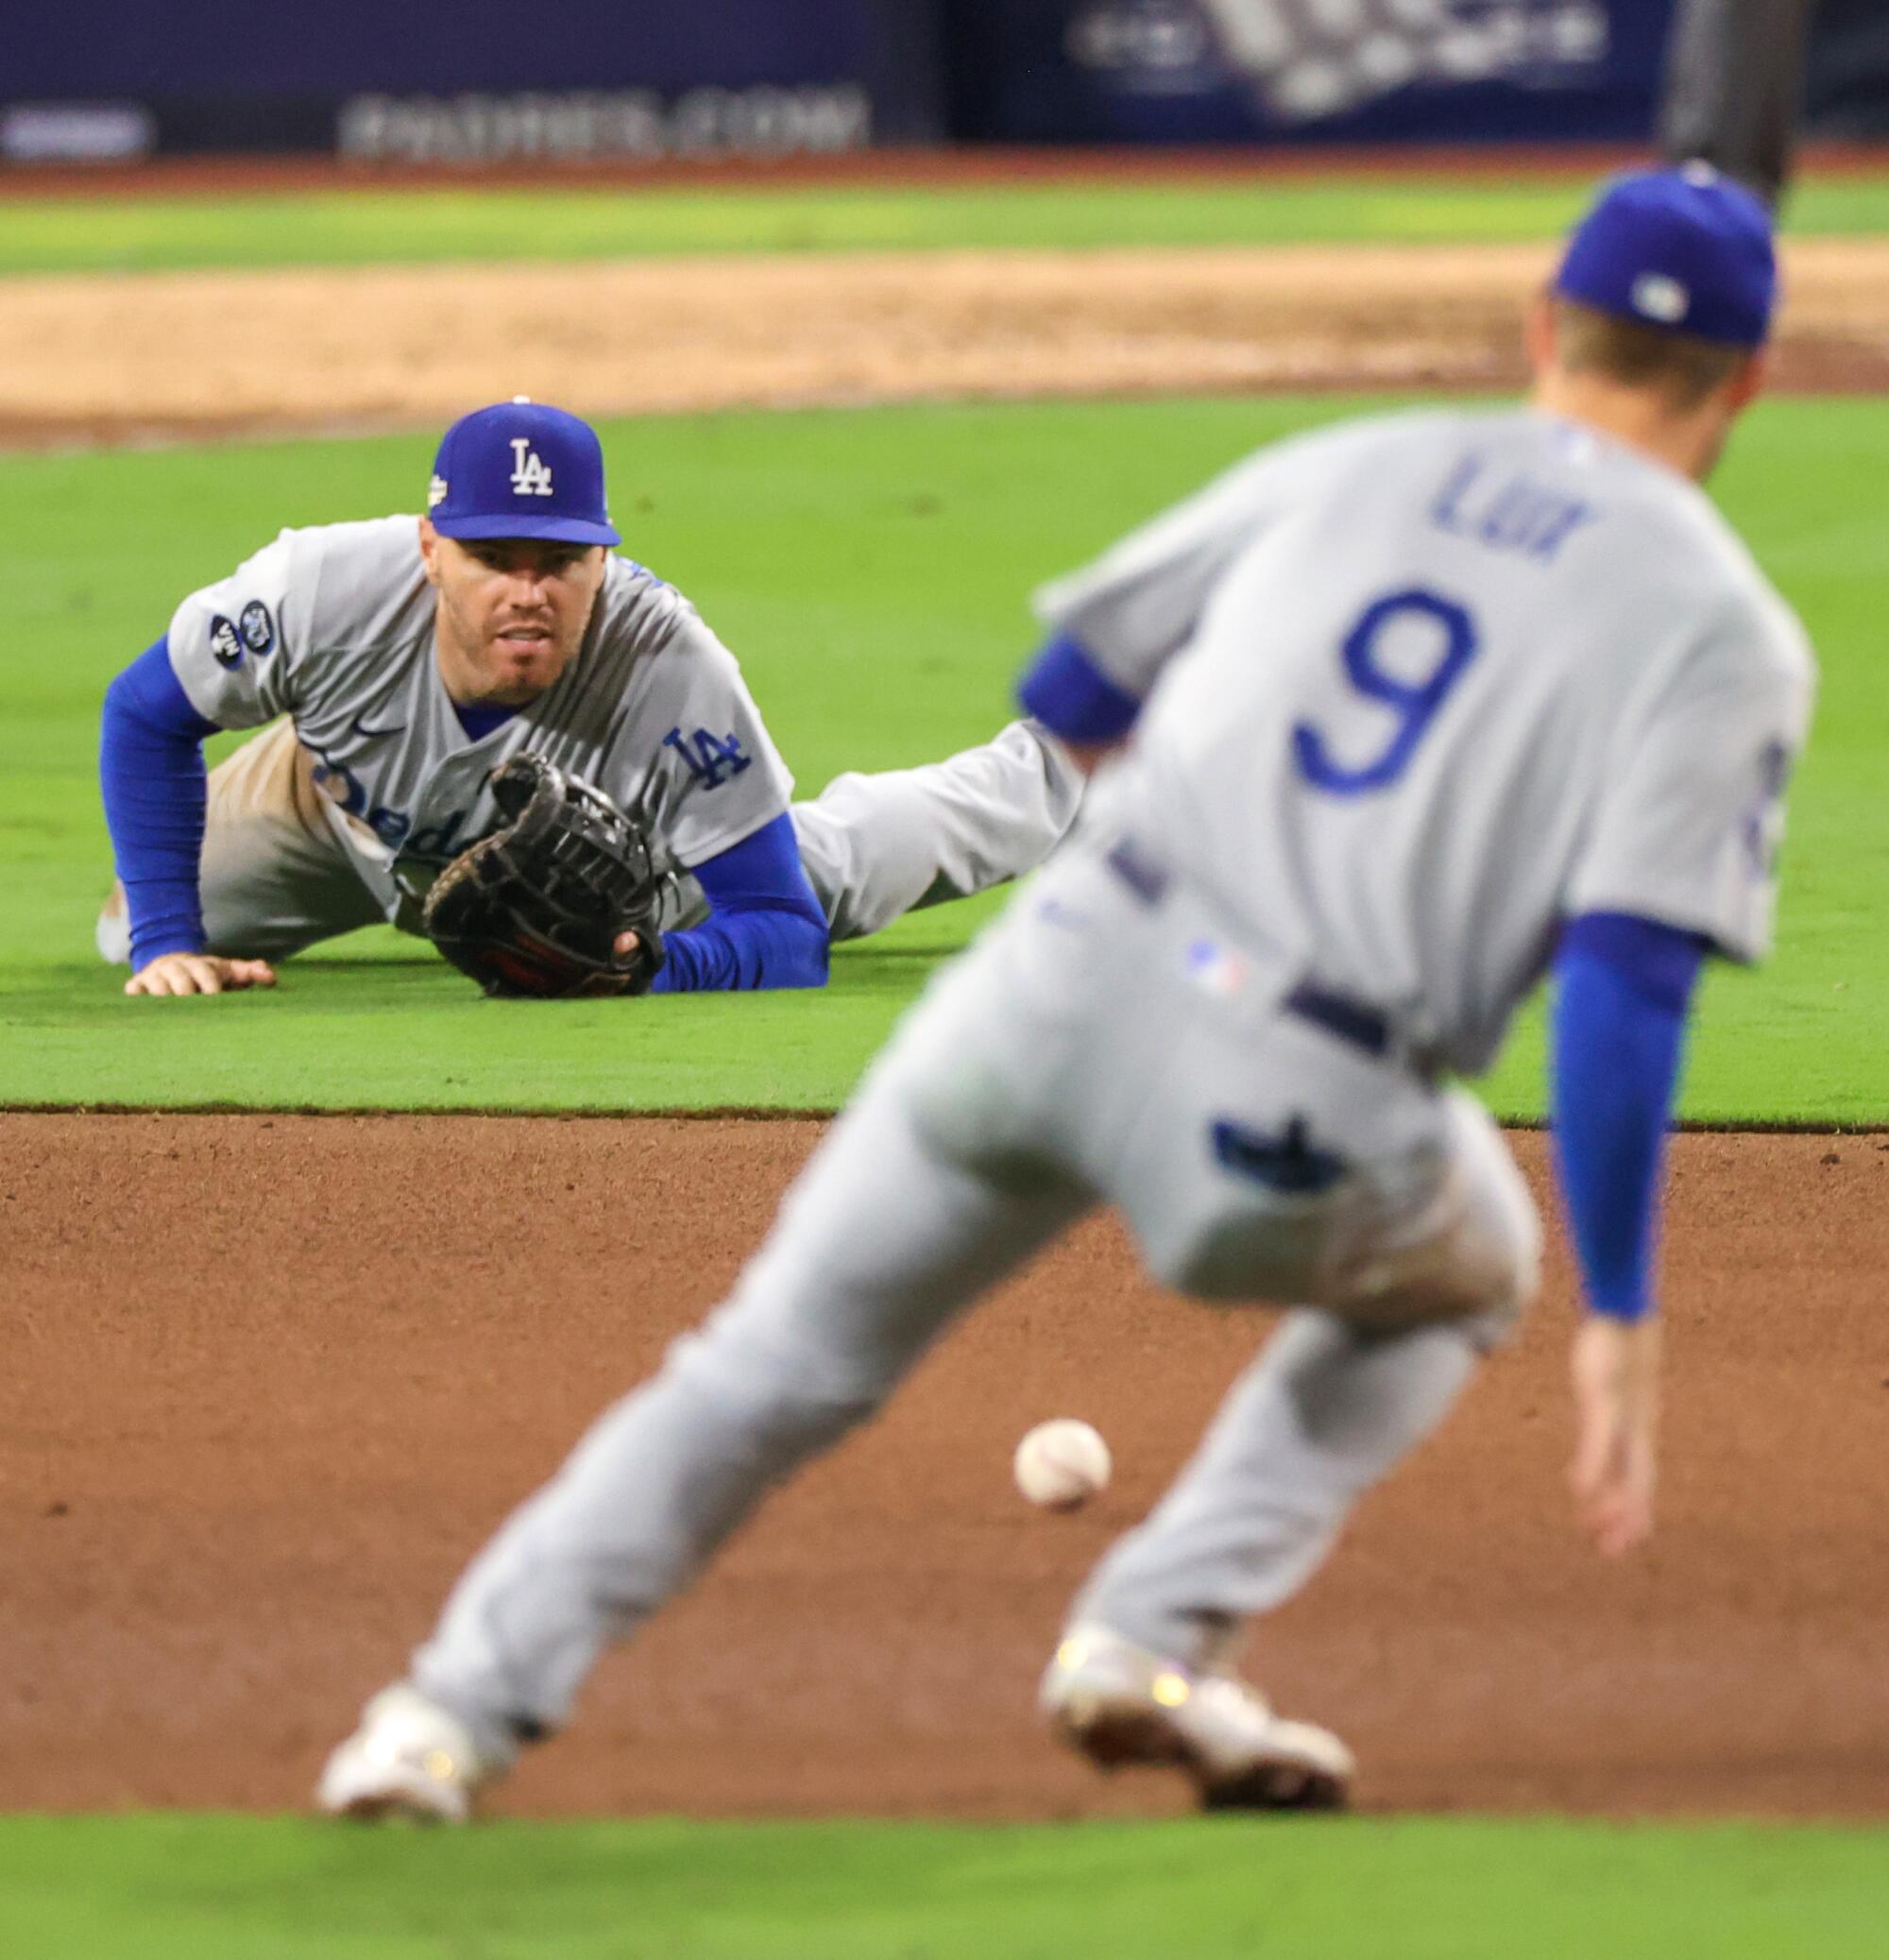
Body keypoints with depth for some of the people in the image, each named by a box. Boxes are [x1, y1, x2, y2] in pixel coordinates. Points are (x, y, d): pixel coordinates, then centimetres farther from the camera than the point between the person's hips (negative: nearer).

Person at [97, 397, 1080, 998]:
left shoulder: (675, 675, -47)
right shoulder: (324, 592, -43)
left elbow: (784, 933, -41)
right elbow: (145, 714, -22)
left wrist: (652, 969, -62)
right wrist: (167, 943, -28)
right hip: (349, 806, 1)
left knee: (828, 865, 24)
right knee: (140, 928, 18)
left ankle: (1055, 766, 51)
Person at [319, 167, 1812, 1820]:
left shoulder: (1343, 469, 17)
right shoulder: (1723, 631, 3)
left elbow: (1064, 693, 23)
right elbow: (1627, 980, -9)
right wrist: (1622, 1323, -7)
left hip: (1063, 980, 3)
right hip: (1308, 1125, -3)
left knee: (781, 1361, 16)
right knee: (1457, 1282, 30)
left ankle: (462, 1705, 2)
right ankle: (1154, 1644, 13)